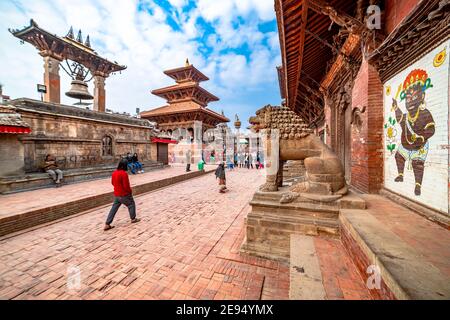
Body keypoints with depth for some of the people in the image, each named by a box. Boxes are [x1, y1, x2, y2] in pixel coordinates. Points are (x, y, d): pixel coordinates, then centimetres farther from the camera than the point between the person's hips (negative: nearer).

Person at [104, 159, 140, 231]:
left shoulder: (114, 173, 3)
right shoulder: (124, 173, -23)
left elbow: (113, 183, 16)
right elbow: (126, 185, -23)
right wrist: (130, 191, -6)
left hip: (116, 194, 8)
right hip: (124, 195, -7)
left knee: (114, 208, 12)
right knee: (131, 204, 13)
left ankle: (107, 225, 14)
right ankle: (133, 219, 26)